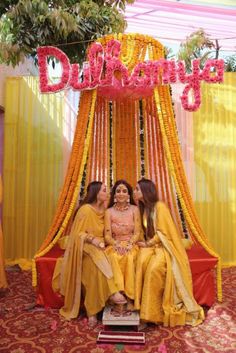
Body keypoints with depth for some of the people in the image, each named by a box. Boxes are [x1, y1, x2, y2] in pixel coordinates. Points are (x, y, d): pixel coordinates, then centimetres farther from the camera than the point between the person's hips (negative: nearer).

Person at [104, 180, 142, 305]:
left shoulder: (134, 209, 3)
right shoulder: (109, 211, 3)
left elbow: (137, 233, -2)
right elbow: (107, 236, -3)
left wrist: (129, 244, -20)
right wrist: (117, 244, -22)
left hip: (131, 245, 0)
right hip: (114, 245, 1)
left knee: (129, 257, -32)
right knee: (114, 257, -32)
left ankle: (129, 296, -22)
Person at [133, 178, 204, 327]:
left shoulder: (160, 206, -13)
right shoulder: (144, 208, 11)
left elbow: (163, 233, -15)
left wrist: (148, 244, -12)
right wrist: (146, 243, -2)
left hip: (164, 246, -6)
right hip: (151, 245, 6)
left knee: (154, 268, -32)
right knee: (141, 261, -26)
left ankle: (152, 311, -17)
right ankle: (145, 307, -21)